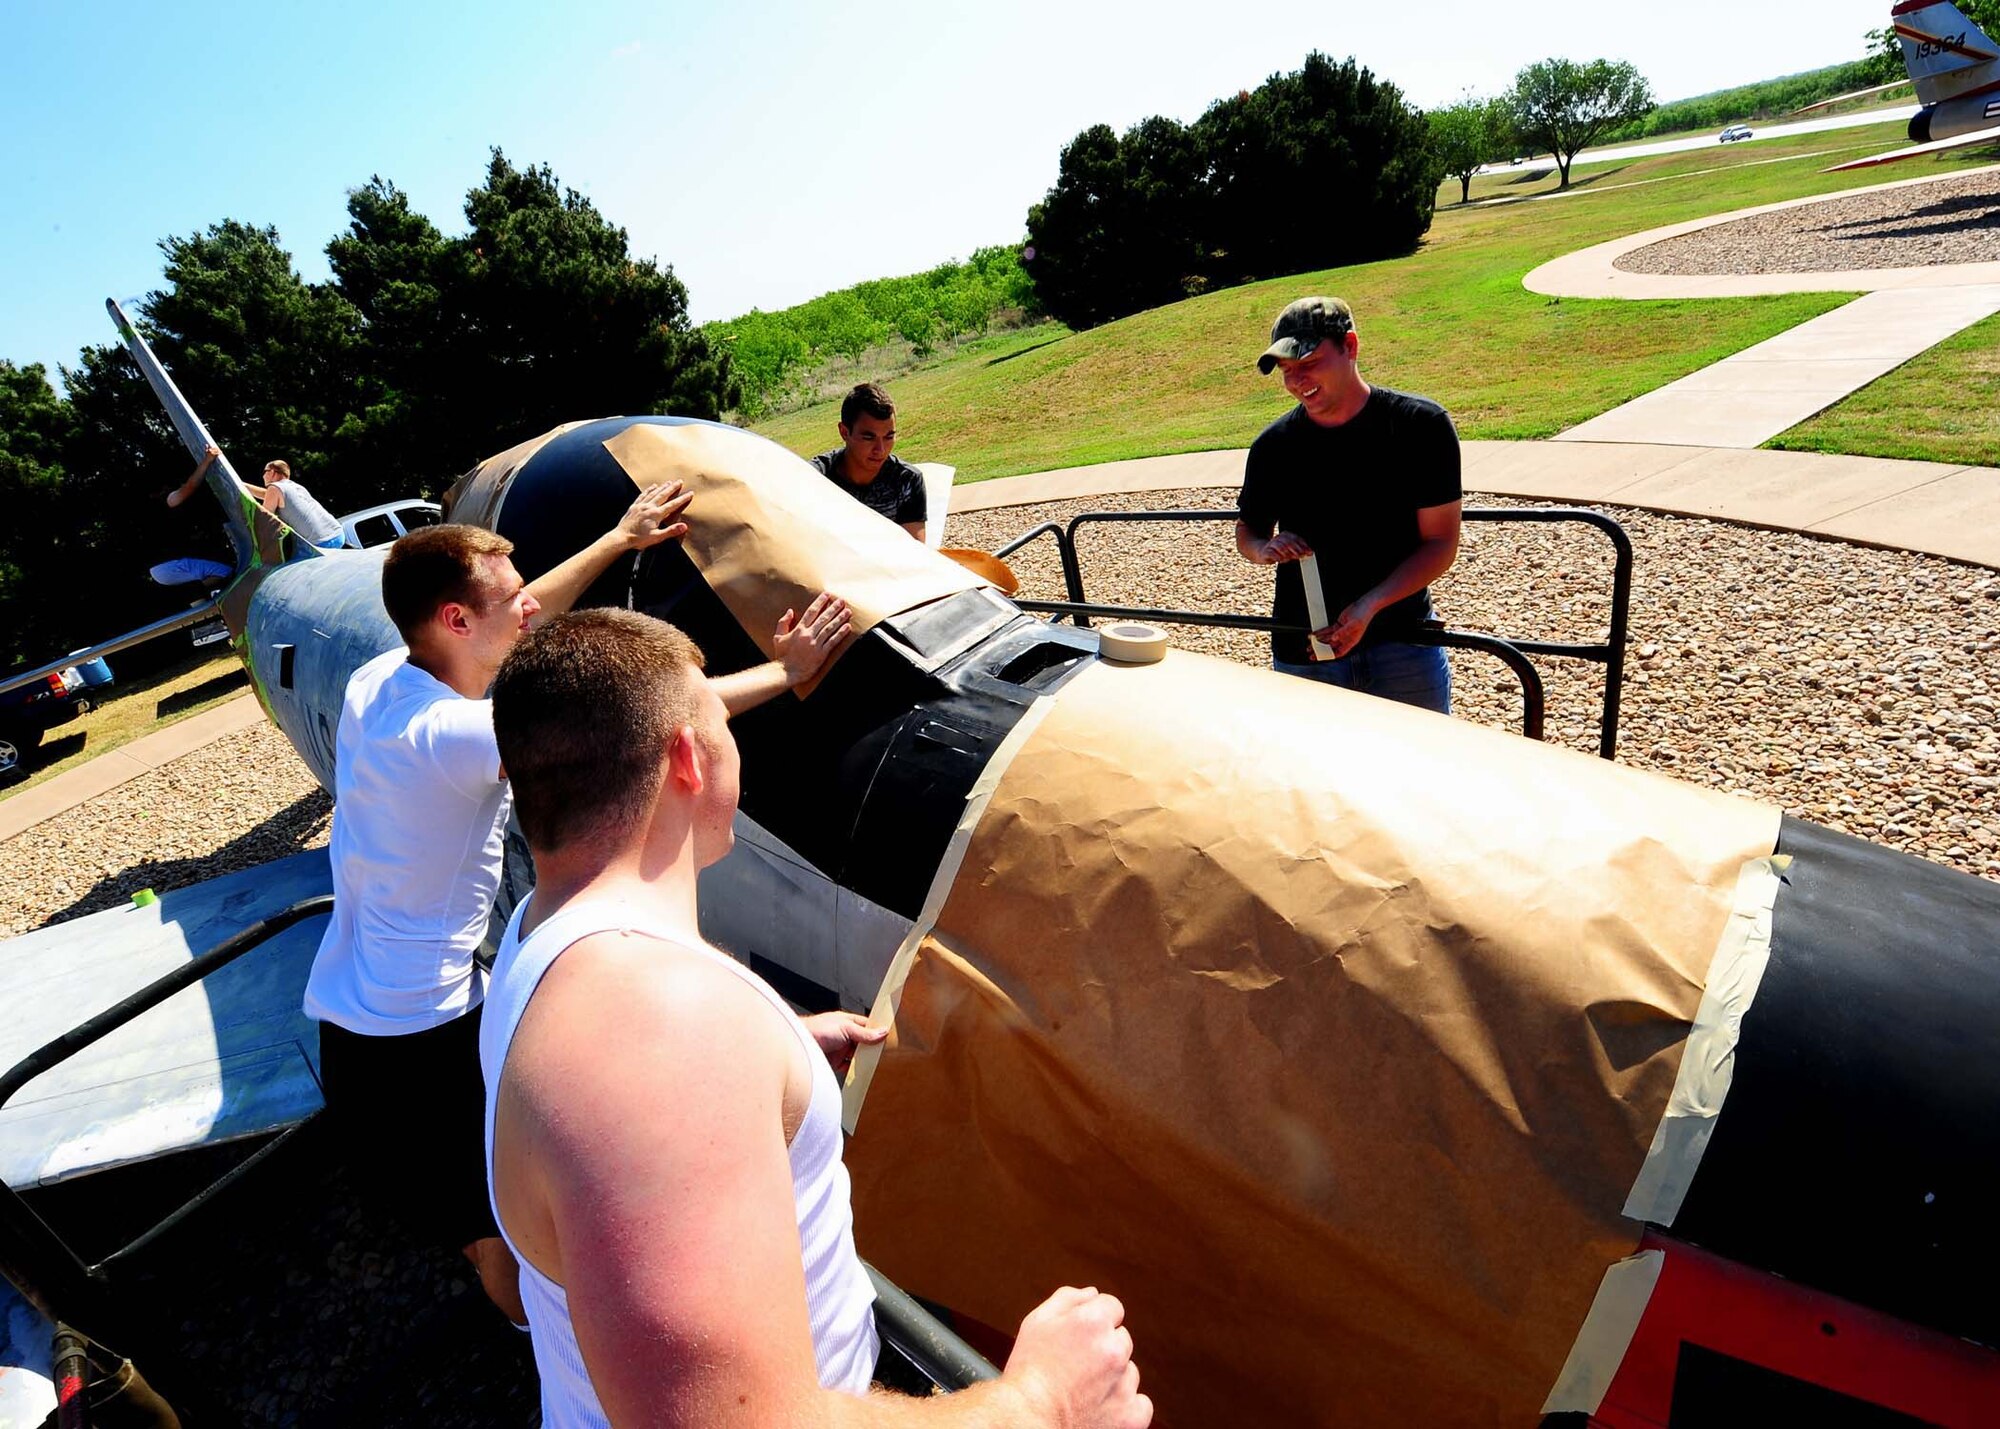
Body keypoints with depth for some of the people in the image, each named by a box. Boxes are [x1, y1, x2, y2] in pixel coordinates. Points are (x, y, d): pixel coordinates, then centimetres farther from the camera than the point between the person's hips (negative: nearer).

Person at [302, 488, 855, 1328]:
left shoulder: (376, 681, -2)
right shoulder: (456, 734, -30)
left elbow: (515, 624, 9)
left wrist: (619, 539, 14)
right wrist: (783, 671, -23)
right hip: (411, 1038, -10)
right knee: (500, 1236, 9)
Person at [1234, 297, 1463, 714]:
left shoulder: (1422, 425, -5)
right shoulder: (1273, 445, 1)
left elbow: (1441, 542, -6)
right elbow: (1247, 530, 16)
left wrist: (1369, 606, -19)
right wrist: (1264, 549, -9)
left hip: (1404, 645, -1)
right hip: (1302, 655, 2)